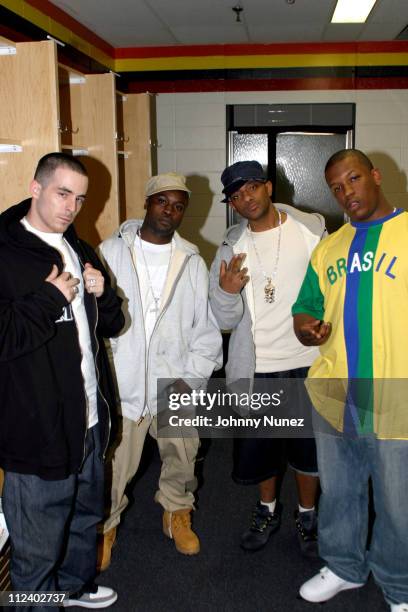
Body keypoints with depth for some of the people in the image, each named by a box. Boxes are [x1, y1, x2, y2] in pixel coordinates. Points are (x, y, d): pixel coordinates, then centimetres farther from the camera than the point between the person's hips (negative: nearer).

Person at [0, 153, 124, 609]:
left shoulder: (78, 250, 11)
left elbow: (111, 325, 16)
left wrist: (102, 293, -3)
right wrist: (51, 298, -21)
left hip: (89, 418, 8)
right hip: (38, 429, -8)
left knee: (85, 515, 26)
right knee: (37, 543, 8)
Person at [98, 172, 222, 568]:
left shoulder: (192, 262, 4)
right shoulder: (111, 252, -3)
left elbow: (207, 325, 4)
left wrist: (192, 376, -5)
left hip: (176, 383, 3)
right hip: (122, 383, -2)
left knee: (181, 457, 17)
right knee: (114, 465, 6)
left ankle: (177, 512, 44)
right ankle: (105, 524, 33)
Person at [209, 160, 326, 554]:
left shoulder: (311, 229, -4)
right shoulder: (232, 248, -1)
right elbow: (226, 320, -2)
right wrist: (227, 292, -23)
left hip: (307, 362, -1)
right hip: (256, 366, 1)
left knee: (308, 446, 13)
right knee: (259, 446, 14)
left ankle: (307, 516, 37)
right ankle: (267, 511, 41)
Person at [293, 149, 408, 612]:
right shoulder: (328, 249, 10)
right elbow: (305, 311, 15)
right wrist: (307, 328, -9)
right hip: (334, 400, 5)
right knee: (338, 494, 21)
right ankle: (343, 567, 44)